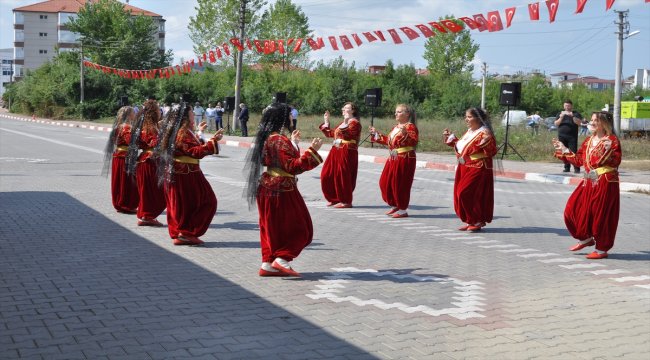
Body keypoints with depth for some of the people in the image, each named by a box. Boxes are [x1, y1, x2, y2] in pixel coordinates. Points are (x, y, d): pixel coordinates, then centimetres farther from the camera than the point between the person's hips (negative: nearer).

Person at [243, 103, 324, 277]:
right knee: (299, 228, 0)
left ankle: (268, 263, 15)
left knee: (271, 228, 13)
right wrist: (312, 151, -26)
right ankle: (282, 259, -5)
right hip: (282, 190, -10)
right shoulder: (281, 140, -19)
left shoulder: (269, 137, 11)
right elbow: (293, 167, -24)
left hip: (268, 187, 10)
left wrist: (293, 143, 27)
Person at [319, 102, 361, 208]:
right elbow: (331, 134, 26)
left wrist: (346, 123, -29)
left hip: (347, 153, -9)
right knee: (327, 175, 9)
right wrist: (326, 122, 23)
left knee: (343, 177, -7)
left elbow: (349, 134, -23)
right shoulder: (342, 123, 21)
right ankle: (334, 198, 20)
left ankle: (346, 201, 4)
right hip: (336, 152, 9)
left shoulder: (355, 123, -6)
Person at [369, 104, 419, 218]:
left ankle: (403, 210, 7)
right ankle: (394, 205, 26)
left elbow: (414, 142, -24)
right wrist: (376, 134, 25)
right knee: (385, 182, 12)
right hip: (393, 159, 10)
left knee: (400, 184, -5)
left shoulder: (410, 126, -11)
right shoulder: (396, 127, 16)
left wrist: (405, 134, -39)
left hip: (405, 159, -10)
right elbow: (388, 141, 24)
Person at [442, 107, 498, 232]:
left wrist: (486, 144, -38)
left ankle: (478, 221, 2)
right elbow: (461, 147, 25)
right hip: (464, 168, 10)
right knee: (460, 194, 10)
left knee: (465, 193, -12)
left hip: (478, 169, -10)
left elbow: (492, 151, -21)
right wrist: (451, 139, 23)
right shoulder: (469, 132, 13)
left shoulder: (484, 133, -15)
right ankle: (470, 221, 21)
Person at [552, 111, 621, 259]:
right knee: (573, 209, 7)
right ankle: (585, 238, 26)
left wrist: (607, 152, -32)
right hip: (589, 182, 8)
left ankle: (602, 249, 12)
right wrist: (564, 151, 15)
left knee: (601, 216, -2)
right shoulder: (588, 140, 13)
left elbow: (616, 161, -18)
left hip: (605, 183, -7)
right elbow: (579, 160, 15)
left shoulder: (612, 140, -8)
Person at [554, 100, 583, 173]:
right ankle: (567, 167, 9)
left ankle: (576, 168, -11)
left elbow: (579, 122, -5)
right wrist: (561, 117, -11)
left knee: (573, 152, -11)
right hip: (562, 136, 3)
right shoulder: (560, 113, 16)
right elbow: (556, 123, 6)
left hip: (572, 136, -3)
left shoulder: (576, 114, 9)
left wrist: (572, 116, -18)